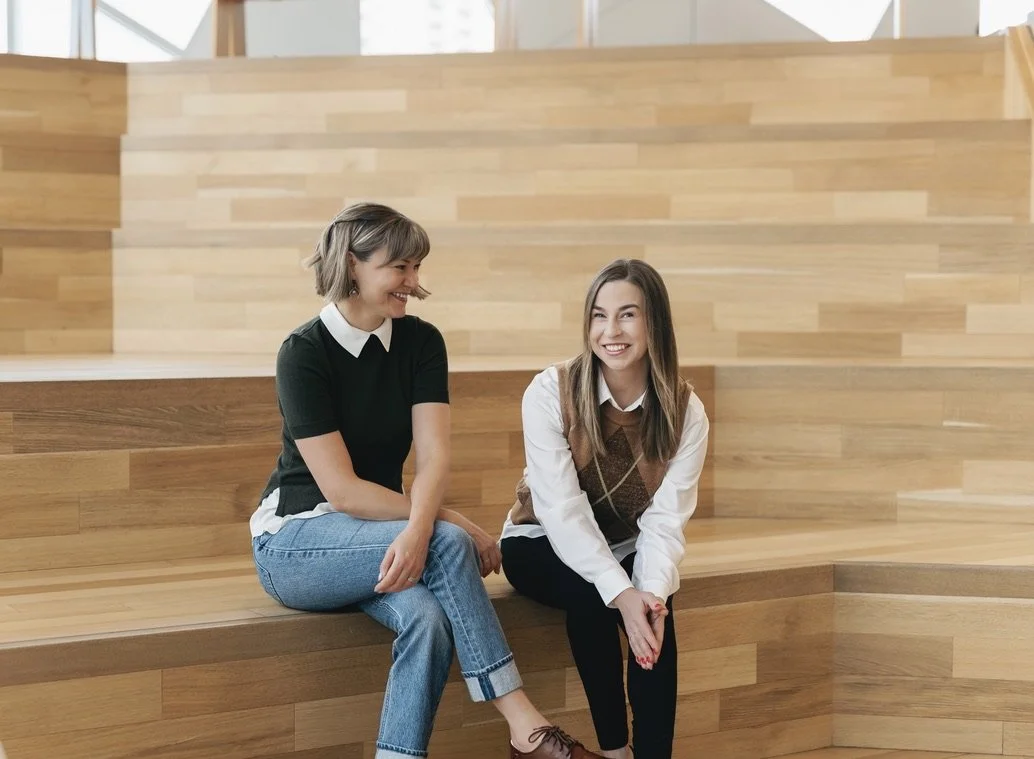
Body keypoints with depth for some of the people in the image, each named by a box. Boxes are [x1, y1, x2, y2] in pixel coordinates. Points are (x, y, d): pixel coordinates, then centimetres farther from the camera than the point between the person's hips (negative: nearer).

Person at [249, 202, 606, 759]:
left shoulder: (421, 343, 0)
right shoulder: (304, 353, -15)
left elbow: (433, 457, -13)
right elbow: (341, 489, -20)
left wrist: (419, 529, -33)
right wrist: (450, 524, -21)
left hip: (373, 536, 4)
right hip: (295, 540, -4)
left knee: (426, 617, -30)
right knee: (448, 545, -28)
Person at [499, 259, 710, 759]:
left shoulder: (684, 411, -13)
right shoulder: (550, 392, -22)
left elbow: (666, 519, -19)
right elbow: (562, 510, -28)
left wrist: (652, 591, -39)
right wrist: (621, 592, -40)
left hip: (624, 547, 2)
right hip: (543, 546, -2)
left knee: (652, 610, -31)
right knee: (587, 592, -34)